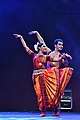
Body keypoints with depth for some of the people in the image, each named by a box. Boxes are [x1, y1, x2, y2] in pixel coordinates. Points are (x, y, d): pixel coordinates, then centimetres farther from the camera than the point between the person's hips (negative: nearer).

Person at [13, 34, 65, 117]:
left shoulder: (46, 57, 11)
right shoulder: (34, 55, 12)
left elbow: (57, 60, 4)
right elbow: (25, 47, 15)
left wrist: (62, 56, -13)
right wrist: (21, 38, 16)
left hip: (43, 75, -1)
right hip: (36, 76, 1)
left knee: (44, 92, -5)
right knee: (39, 93, 0)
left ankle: (44, 111, -3)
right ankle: (43, 111, 5)